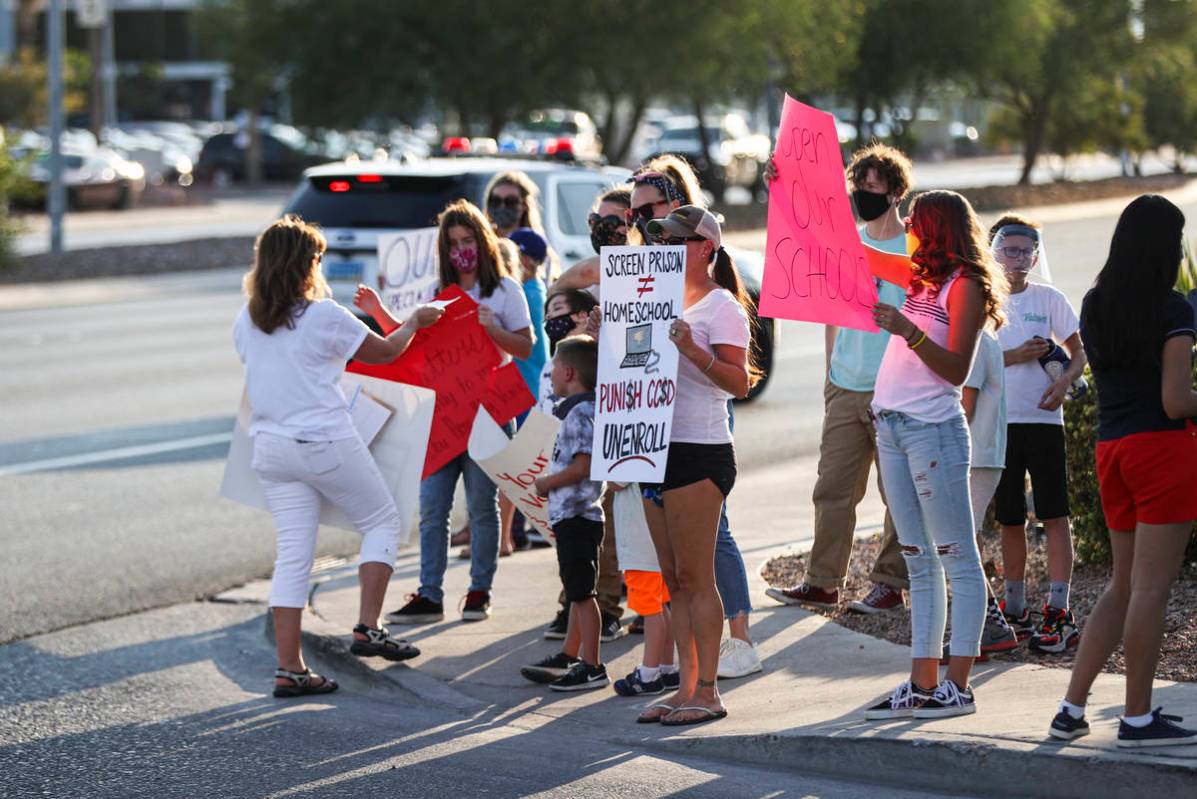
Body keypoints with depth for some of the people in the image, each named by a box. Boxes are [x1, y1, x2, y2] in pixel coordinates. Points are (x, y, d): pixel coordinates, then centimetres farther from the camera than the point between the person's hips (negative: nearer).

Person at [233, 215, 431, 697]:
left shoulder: (245, 323, 4)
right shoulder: (324, 317, -12)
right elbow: (384, 351, 2)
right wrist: (415, 321, 21)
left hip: (271, 449, 5)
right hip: (326, 442, -5)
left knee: (292, 554, 6)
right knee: (382, 521, 15)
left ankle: (288, 668, 3)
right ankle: (368, 629, 5)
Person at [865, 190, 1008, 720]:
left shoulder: (965, 285, -6)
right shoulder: (924, 278, 16)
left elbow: (957, 369, -14)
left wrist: (908, 331, -26)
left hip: (933, 429, -9)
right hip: (891, 427, 9)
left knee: (958, 562, -5)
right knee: (919, 565, 8)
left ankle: (958, 686, -7)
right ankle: (922, 685, 9)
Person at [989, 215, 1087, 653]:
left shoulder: (1049, 299, 4)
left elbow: (1078, 351, 8)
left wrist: (1064, 381, -12)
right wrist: (1016, 357, -12)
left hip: (1043, 419, -1)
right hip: (999, 420, 1)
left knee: (1054, 514, -5)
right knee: (1010, 518, 7)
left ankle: (1058, 613, -5)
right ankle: (1015, 611, 16)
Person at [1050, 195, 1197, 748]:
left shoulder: (1094, 305, 9)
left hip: (1110, 449, 7)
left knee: (1123, 586, 16)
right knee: (1150, 588, -2)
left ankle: (1072, 707, 13)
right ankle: (1138, 718, 2)